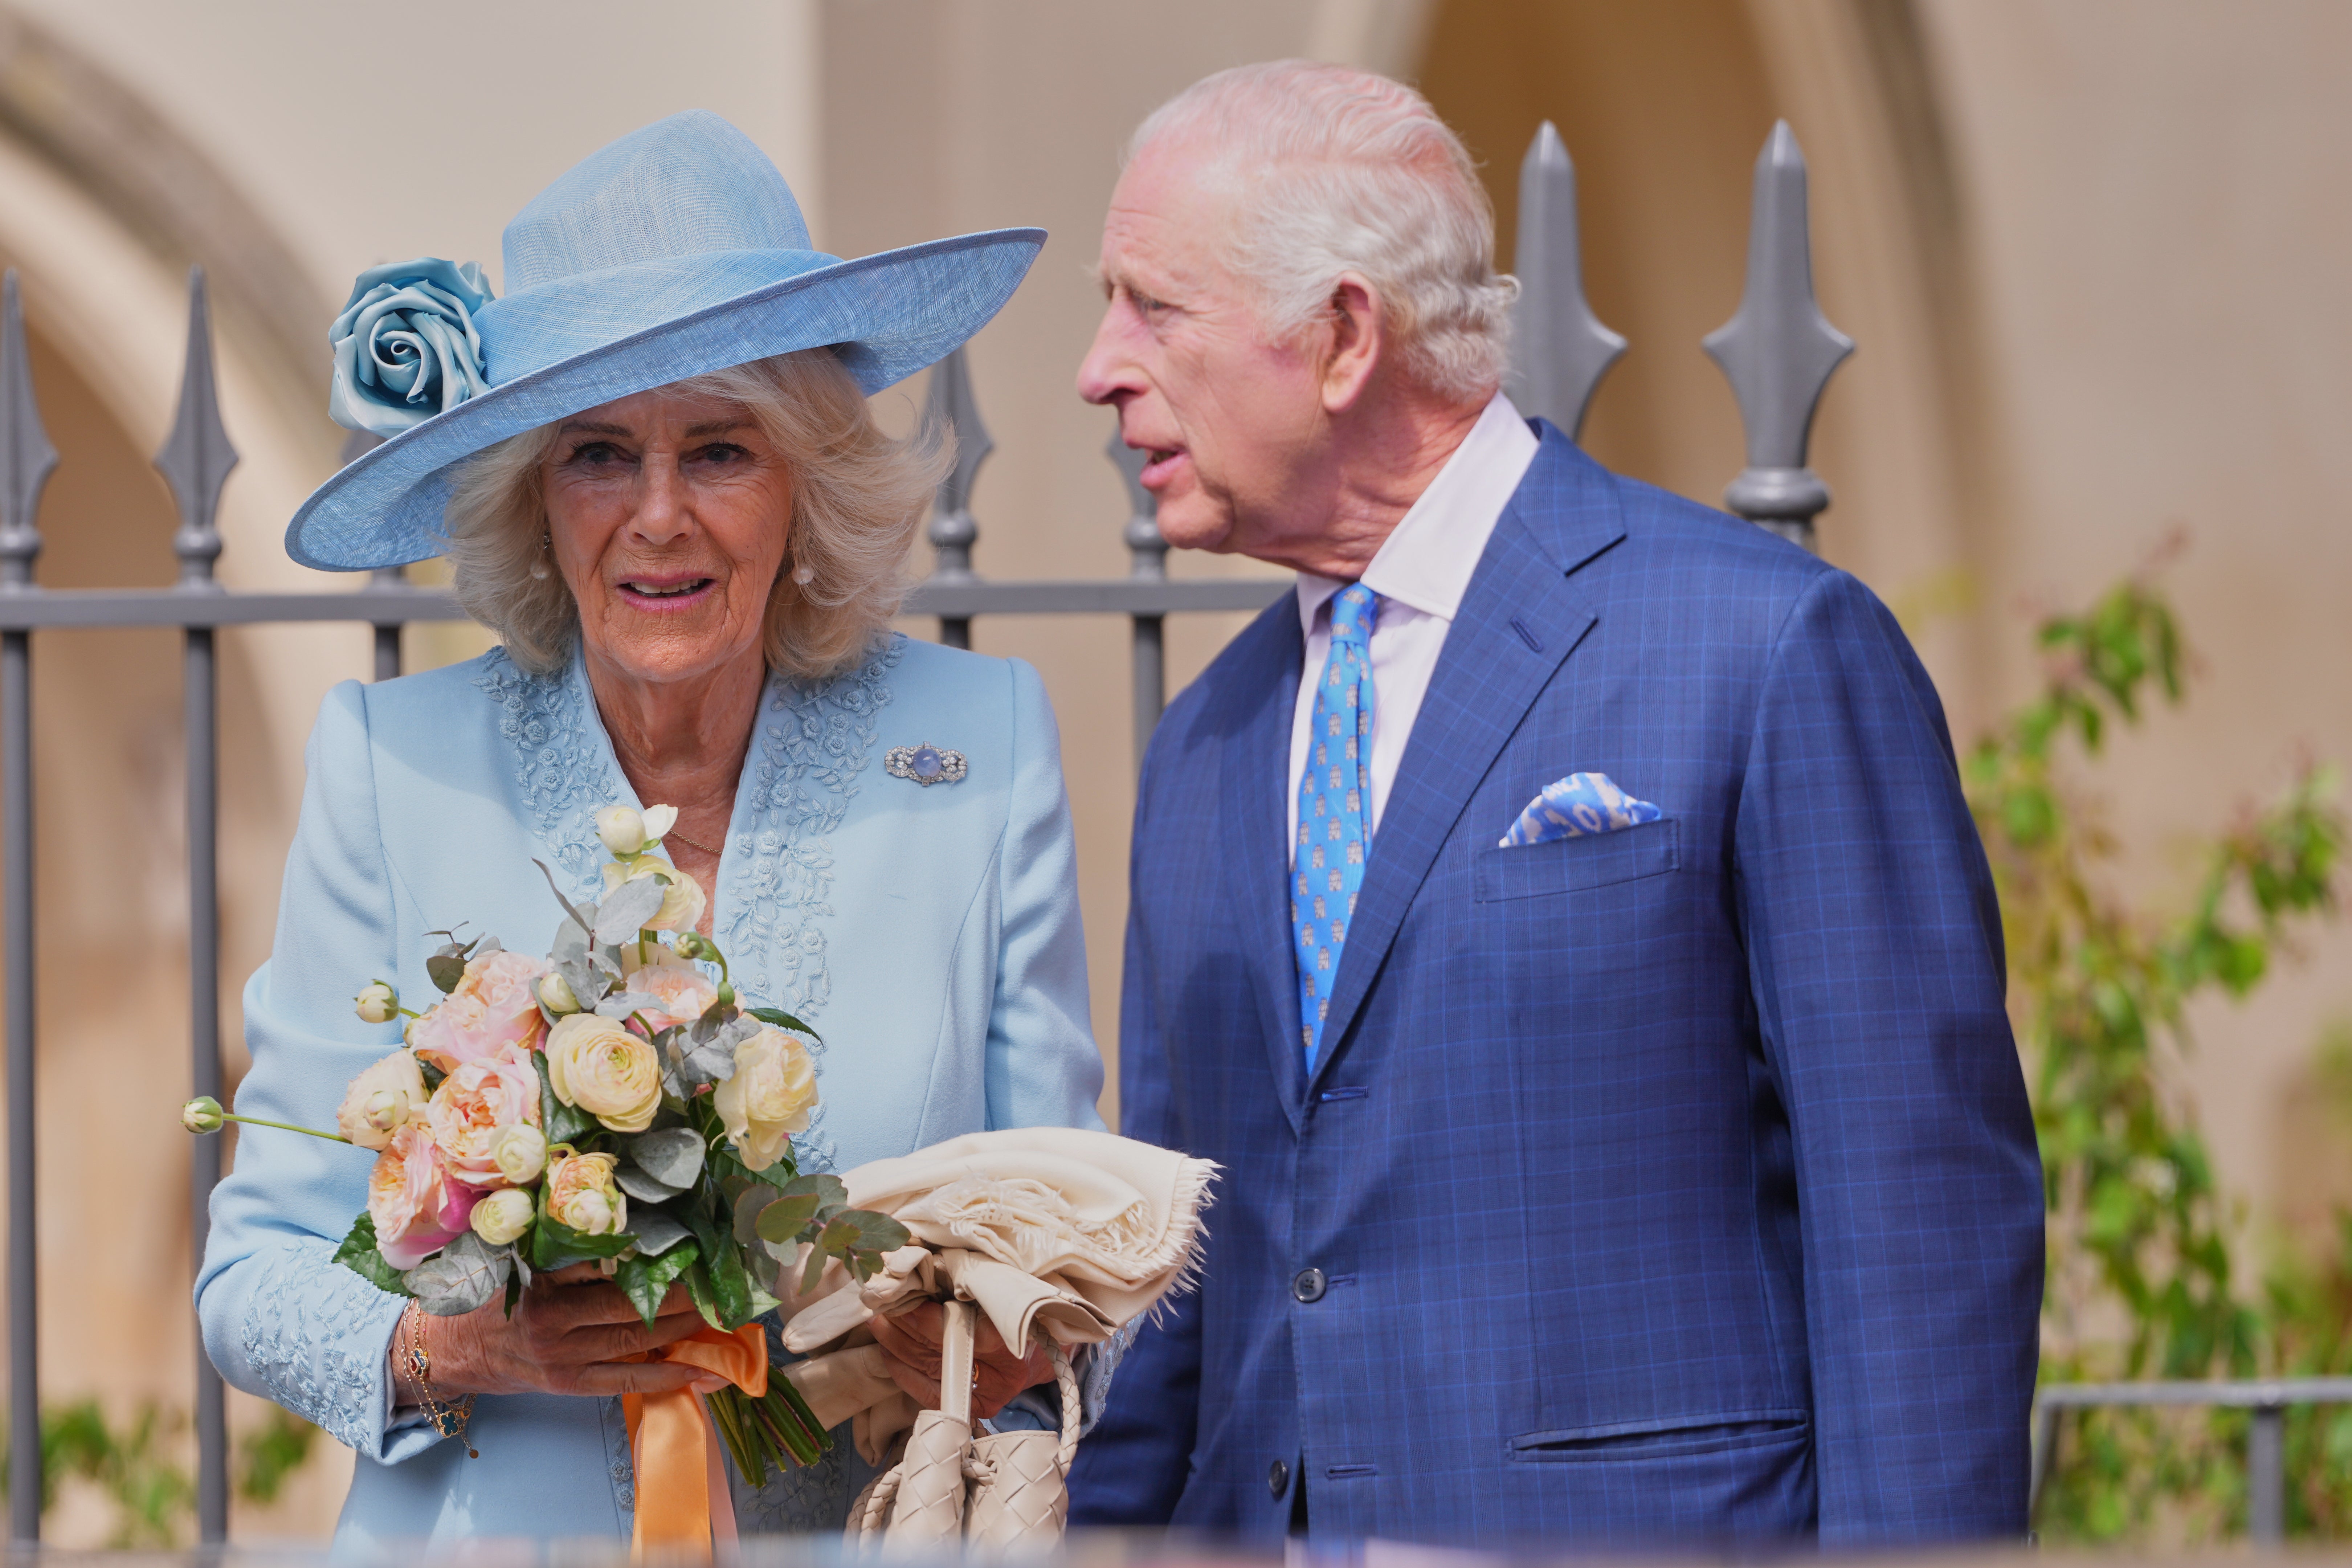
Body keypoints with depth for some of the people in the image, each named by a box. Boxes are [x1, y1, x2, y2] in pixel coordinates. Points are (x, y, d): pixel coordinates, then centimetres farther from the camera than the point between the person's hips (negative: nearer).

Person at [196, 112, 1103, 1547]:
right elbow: (255, 1276, 2)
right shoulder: (392, 767, 0)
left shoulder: (985, 746, 2)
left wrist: (1019, 1343, -14)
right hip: (490, 1541, 1)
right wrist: (458, 1346, -17)